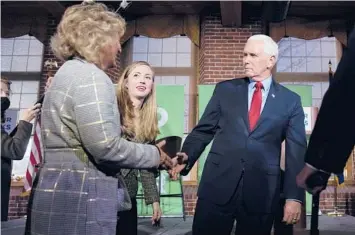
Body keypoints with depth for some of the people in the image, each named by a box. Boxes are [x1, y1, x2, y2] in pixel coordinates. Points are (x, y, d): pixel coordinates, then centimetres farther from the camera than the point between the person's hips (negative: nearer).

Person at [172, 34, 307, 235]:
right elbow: (204, 130, 7)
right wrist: (187, 157, -10)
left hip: (262, 192, 0)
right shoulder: (225, 90, 8)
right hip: (218, 185, 1)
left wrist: (294, 196, -4)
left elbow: (297, 151, 2)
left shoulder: (291, 101, 5)